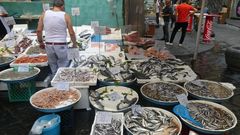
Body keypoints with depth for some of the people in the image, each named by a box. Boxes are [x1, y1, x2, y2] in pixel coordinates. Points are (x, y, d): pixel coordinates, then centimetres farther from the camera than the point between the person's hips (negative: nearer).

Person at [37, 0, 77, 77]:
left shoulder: (44, 14, 2)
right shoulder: (65, 16, -5)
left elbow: (39, 30, 2)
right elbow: (71, 33, -4)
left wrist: (40, 42, 16)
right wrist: (74, 44, 11)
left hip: (48, 45, 3)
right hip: (61, 45, -3)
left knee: (53, 68, 16)